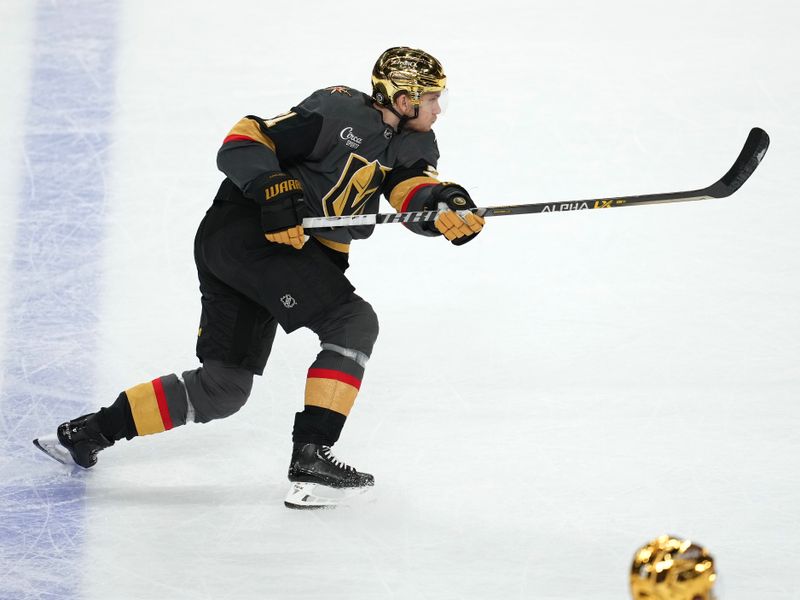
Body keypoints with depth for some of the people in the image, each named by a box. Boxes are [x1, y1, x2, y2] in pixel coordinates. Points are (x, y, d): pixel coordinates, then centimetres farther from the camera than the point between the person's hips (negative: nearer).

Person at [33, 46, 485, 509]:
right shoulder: (339, 112, -13)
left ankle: (88, 433, 17)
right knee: (354, 322, -19)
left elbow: (414, 191, -7)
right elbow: (243, 143, -14)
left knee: (224, 389, 9)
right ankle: (310, 457, -22)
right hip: (246, 230, -9)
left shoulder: (414, 142, 11)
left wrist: (446, 205, -28)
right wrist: (276, 192, -29)